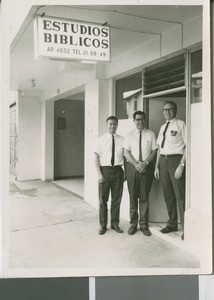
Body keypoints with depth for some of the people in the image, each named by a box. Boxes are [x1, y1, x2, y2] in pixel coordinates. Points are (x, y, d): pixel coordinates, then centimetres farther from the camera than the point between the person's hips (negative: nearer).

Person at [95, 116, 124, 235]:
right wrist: (99, 173, -9)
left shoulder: (122, 140, 4)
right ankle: (103, 225, 20)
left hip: (118, 170, 1)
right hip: (105, 170, -1)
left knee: (117, 199, 10)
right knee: (103, 199, 6)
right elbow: (97, 157, -1)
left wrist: (125, 172, 1)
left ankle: (115, 224, 25)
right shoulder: (101, 139, 1)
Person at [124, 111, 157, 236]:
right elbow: (126, 152, 3)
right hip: (132, 166, 1)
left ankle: (144, 224, 12)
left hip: (147, 167, -1)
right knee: (133, 196, 4)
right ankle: (133, 223, 14)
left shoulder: (151, 134, 5)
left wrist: (145, 163, -13)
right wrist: (136, 164, -11)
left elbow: (154, 151, 1)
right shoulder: (129, 135, 8)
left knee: (144, 196, 3)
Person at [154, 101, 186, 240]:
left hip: (176, 160, -7)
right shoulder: (163, 127, 16)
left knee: (180, 196, -4)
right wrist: (157, 166, 13)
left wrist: (181, 165, -18)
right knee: (168, 195, 14)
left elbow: (188, 146, -12)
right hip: (163, 161, 7)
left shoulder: (181, 124, -6)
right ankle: (172, 224, 29)